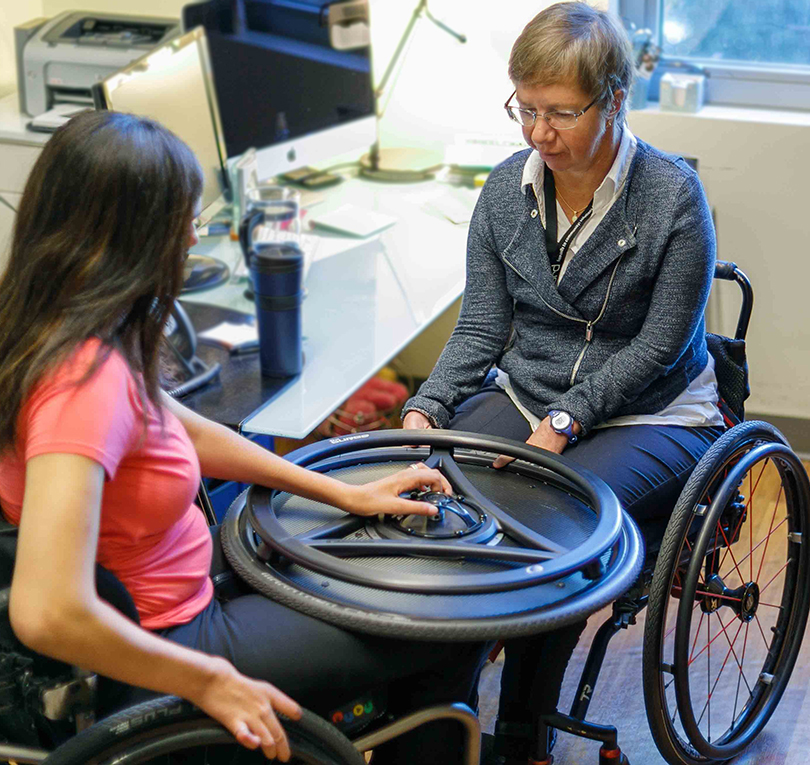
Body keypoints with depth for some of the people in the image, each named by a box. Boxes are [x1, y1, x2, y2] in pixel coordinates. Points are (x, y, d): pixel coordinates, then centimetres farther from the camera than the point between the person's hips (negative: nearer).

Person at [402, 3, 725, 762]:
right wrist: (425, 409, -16)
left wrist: (564, 421, -22)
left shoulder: (672, 195, -14)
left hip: (647, 415, -4)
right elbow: (481, 328, 1)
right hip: (527, 393, 5)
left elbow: (658, 345, -13)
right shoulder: (506, 190, 0)